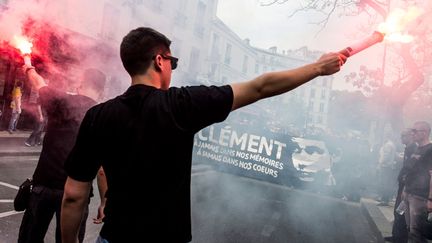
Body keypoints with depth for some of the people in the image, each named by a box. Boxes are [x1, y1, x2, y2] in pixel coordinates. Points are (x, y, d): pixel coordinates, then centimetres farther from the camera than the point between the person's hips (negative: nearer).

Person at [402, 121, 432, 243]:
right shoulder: (417, 149, 14)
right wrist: (405, 189, 19)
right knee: (410, 228, 15)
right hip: (409, 194, 9)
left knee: (415, 231, -4)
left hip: (420, 197, -9)